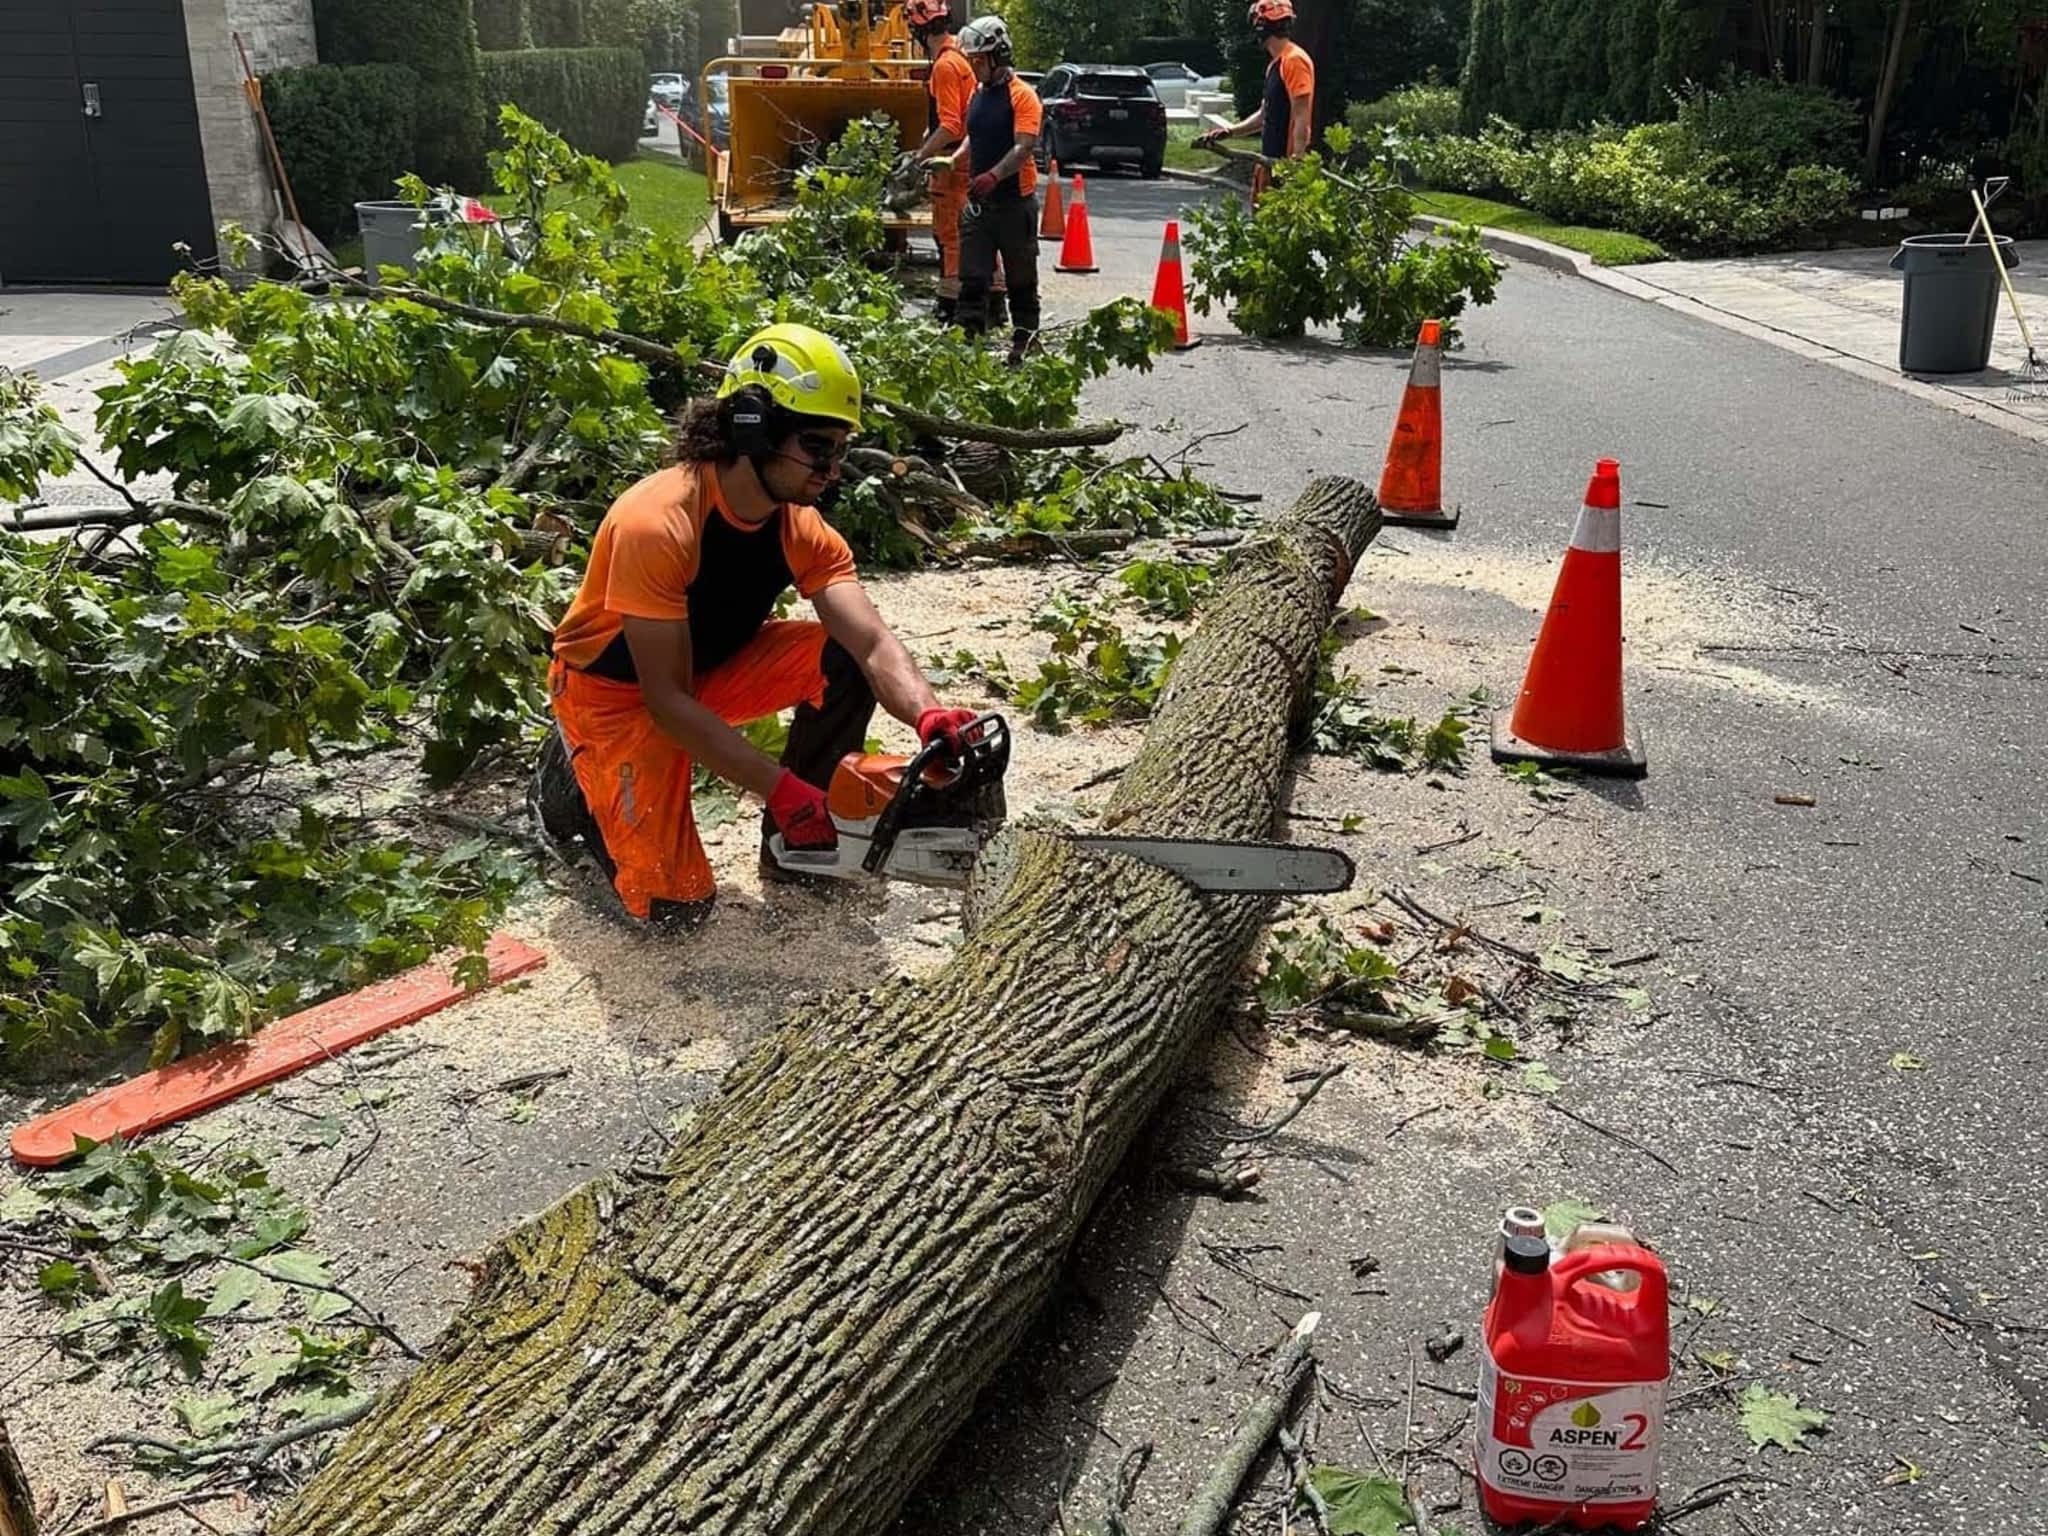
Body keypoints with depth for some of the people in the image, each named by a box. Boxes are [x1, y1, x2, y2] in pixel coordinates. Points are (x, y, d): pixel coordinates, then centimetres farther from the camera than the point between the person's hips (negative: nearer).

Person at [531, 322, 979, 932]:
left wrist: (927, 714, -47)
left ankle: (795, 845, 0)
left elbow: (874, 644, -25)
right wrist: (782, 788, -36)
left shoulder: (802, 530, -14)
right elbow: (666, 700, -31)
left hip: (709, 666, 6)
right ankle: (577, 779, 14)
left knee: (843, 658, -17)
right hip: (615, 690, -6)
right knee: (676, 903, -14)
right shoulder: (657, 524, -33)